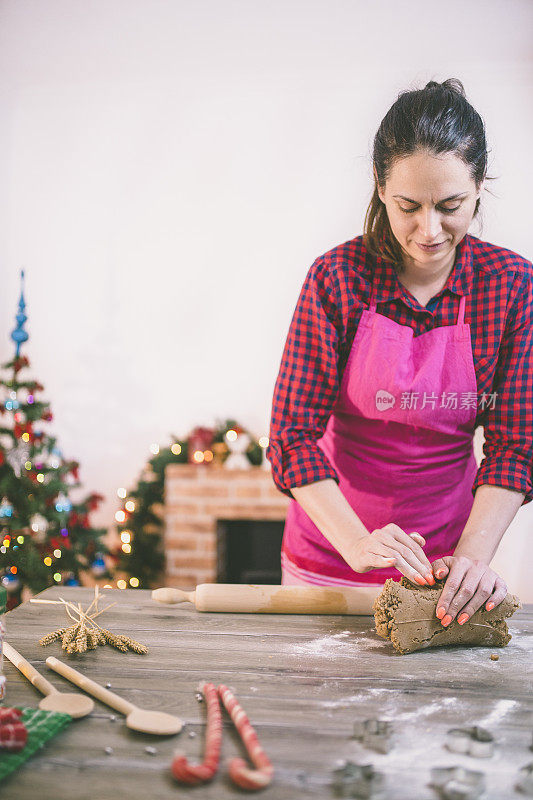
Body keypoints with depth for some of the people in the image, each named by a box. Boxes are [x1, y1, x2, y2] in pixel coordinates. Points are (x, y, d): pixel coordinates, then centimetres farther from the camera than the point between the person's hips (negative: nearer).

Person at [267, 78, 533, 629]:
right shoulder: (338, 277, -16)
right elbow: (294, 434, -17)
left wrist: (474, 553, -24)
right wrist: (357, 542, -29)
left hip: (445, 552, 1)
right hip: (332, 543, 0)